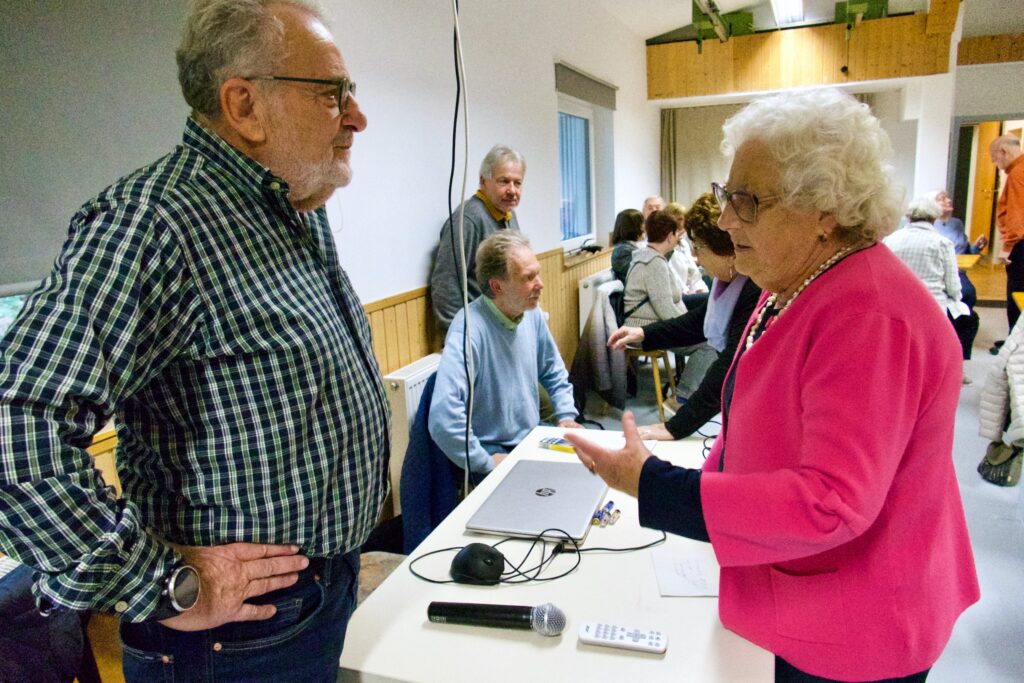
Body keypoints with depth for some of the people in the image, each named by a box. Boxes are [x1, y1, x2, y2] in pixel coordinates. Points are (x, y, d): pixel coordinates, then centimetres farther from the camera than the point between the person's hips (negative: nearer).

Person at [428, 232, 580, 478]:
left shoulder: (532, 314, 0)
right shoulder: (470, 330, -25)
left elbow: (554, 374, 18)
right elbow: (443, 420, -34)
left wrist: (566, 416, 5)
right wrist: (486, 463, -23)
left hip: (532, 437, 7)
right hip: (495, 451, -7)